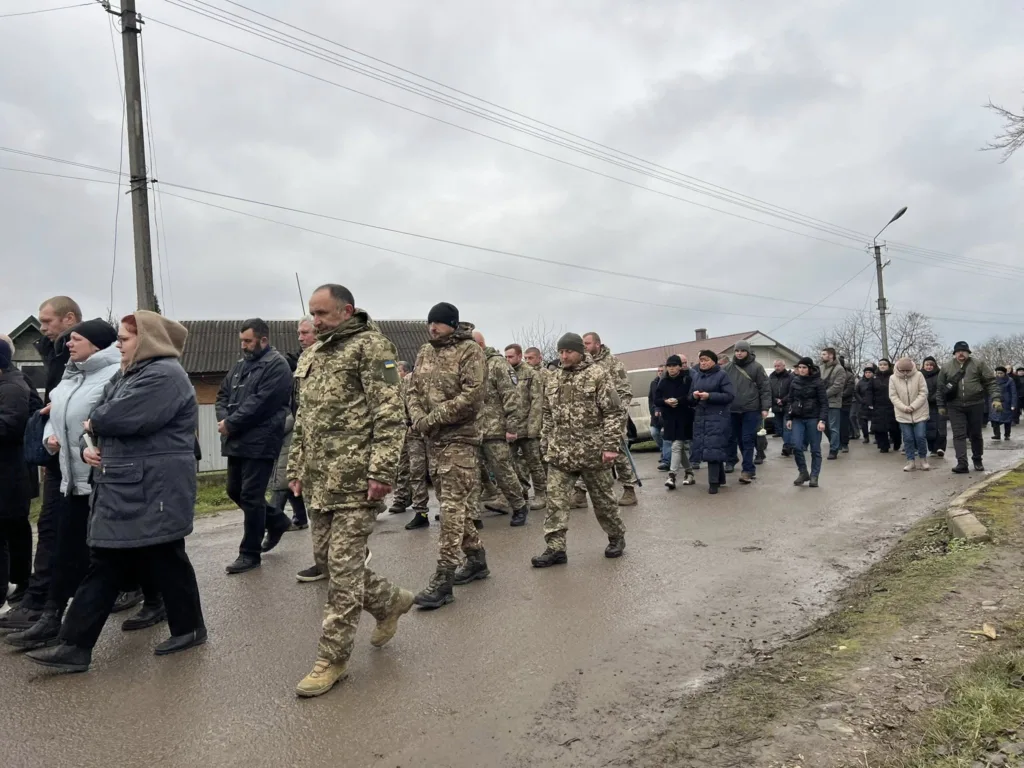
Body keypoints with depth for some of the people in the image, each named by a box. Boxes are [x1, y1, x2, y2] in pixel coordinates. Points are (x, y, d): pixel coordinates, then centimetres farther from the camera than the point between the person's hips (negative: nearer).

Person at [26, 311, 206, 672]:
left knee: (165, 559, 3)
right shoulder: (125, 376, 18)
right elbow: (98, 420, 17)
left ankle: (189, 628, 21)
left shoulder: (165, 375, -15)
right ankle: (75, 646, 15)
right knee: (104, 565, 10)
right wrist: (87, 446, -4)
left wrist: (93, 423, -3)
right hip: (121, 490, 10)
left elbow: (122, 418, -24)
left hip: (154, 492, -9)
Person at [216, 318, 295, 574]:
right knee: (235, 491, 16)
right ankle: (276, 521, 35)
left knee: (251, 496, -4)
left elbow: (260, 403, -19)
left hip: (260, 442, -9)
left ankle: (250, 553, 8)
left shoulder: (276, 365, -10)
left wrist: (231, 424, -15)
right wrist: (223, 419, -3)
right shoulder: (240, 365, 17)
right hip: (238, 441, 9)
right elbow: (223, 395, 17)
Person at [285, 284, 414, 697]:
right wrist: (296, 468, 18)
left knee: (343, 566, -3)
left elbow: (390, 415, -14)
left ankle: (332, 658, 10)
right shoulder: (311, 356, 18)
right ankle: (390, 601, 35)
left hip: (355, 478, -8)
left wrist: (381, 471, -20)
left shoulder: (371, 346, -6)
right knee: (326, 558, 13)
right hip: (319, 480, 8)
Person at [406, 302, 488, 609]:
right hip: (433, 439, 8)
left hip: (460, 438, -8)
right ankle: (476, 559, 30)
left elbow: (471, 395, -18)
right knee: (453, 504, 15)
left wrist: (434, 418, -17)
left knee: (452, 507, -8)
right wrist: (418, 418, -7)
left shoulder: (470, 351, -8)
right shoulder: (425, 352, 13)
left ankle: (443, 579, -5)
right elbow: (414, 390, 13)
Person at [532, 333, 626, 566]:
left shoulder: (598, 375, -8)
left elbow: (614, 413, -11)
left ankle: (617, 537, 30)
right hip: (560, 453, 5)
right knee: (556, 501, 0)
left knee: (603, 499, 10)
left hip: (593, 452, -5)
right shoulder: (554, 380, 11)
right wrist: (546, 445, 14)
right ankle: (555, 548, 5)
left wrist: (610, 446, -17)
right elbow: (549, 415, 18)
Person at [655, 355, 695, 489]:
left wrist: (678, 400, -20)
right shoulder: (663, 382, 8)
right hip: (670, 419, 4)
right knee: (682, 446, 12)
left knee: (677, 446, -8)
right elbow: (656, 400, 7)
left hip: (685, 418, -4)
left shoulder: (687, 380, -6)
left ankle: (672, 475, -11)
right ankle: (689, 472, 23)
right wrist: (666, 401, -13)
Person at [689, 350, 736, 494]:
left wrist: (709, 395, -19)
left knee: (713, 447, -11)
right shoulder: (695, 376, 14)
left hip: (717, 417, -6)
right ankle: (720, 478, 22)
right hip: (700, 417, 6)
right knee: (705, 447, 8)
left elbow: (730, 396, -11)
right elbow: (690, 398, 18)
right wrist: (693, 396, -6)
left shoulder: (722, 375, -3)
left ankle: (714, 482, -6)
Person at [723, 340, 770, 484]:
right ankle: (731, 461, 29)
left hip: (751, 410, -3)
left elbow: (765, 388, -3)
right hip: (732, 410, 4)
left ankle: (747, 470, 1)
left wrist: (765, 407, -9)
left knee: (747, 441, -3)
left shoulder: (756, 367, -2)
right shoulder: (728, 368, 6)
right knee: (731, 438, 13)